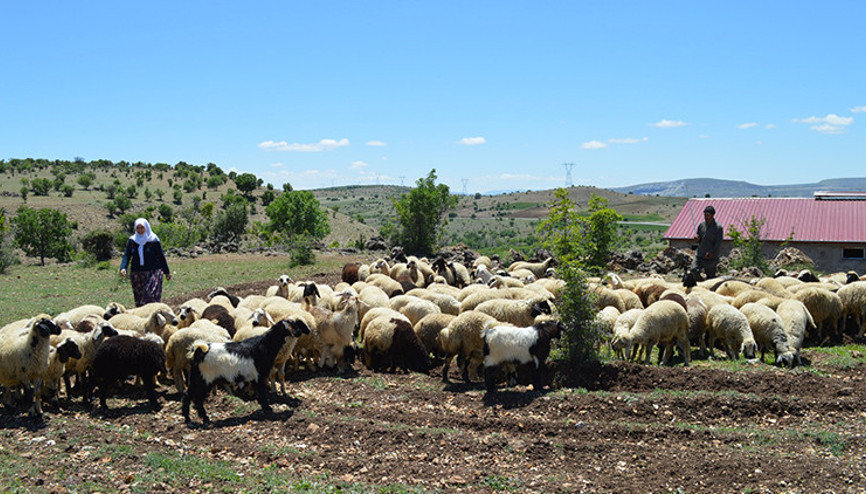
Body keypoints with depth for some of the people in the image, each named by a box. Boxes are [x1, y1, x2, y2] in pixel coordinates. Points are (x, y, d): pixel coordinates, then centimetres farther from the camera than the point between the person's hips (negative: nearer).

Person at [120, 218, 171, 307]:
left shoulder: (153, 240, -3)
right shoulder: (132, 241, 6)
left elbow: (161, 256, 2)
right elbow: (127, 255, 2)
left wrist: (167, 272, 5)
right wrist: (123, 268, -16)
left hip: (153, 272, -4)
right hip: (137, 274, 4)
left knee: (152, 297, -14)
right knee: (139, 299, 6)